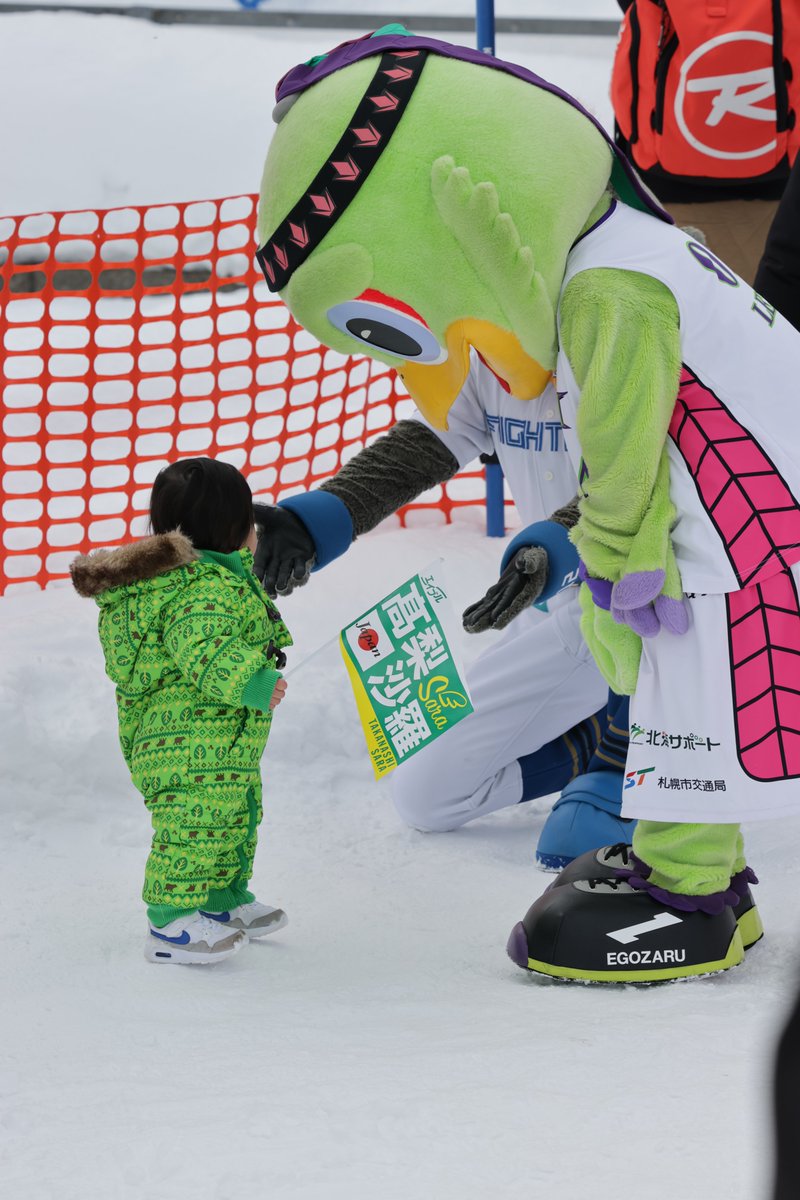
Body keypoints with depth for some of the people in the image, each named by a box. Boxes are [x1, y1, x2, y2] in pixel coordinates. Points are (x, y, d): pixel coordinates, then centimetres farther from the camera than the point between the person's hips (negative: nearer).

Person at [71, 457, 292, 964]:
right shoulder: (203, 589, -23)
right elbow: (205, 651, -36)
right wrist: (253, 683, -42)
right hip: (187, 745, -12)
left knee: (235, 823, 23)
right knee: (193, 826, -12)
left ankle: (224, 901, 38)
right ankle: (171, 925, -9)